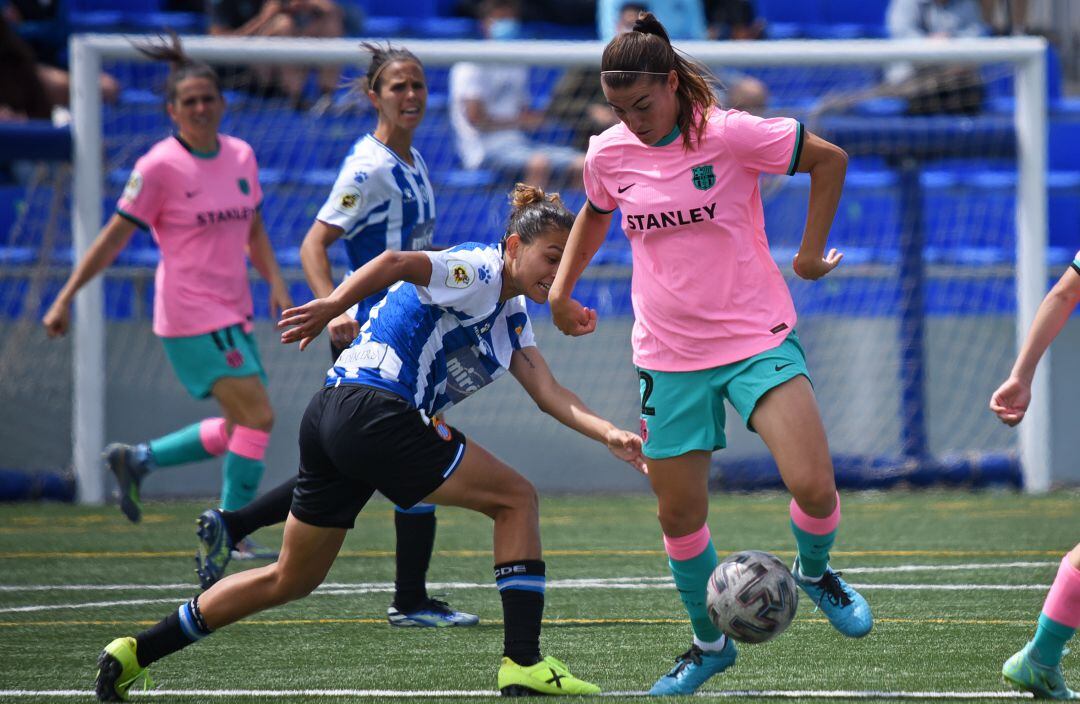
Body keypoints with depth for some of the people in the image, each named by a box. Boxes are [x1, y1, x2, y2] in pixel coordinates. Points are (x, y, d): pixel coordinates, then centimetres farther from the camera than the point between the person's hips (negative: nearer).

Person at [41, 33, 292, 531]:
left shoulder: (240, 155, 7)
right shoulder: (160, 166, -12)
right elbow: (114, 237, -7)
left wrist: (276, 283, 5)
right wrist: (66, 298, -7)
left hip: (233, 313, 8)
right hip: (191, 317, -8)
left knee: (241, 429, 10)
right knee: (258, 417, -13)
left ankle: (137, 459, 26)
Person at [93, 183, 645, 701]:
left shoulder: (511, 314, 21)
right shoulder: (480, 272, -8)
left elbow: (549, 394, 12)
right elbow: (395, 263, -23)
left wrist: (609, 434, -1)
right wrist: (333, 307, -33)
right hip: (374, 411, -10)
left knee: (291, 580, 16)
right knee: (516, 499, -3)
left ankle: (136, 652, 17)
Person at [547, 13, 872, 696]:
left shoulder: (729, 134, -14)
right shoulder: (609, 154, -1)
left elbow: (831, 159, -4)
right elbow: (595, 214, 22)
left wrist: (810, 254, 0)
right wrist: (560, 291, 18)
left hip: (758, 339, -4)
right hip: (669, 357, 4)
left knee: (813, 485, -19)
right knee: (680, 516, 5)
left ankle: (815, 570, 15)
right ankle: (710, 643, 28)